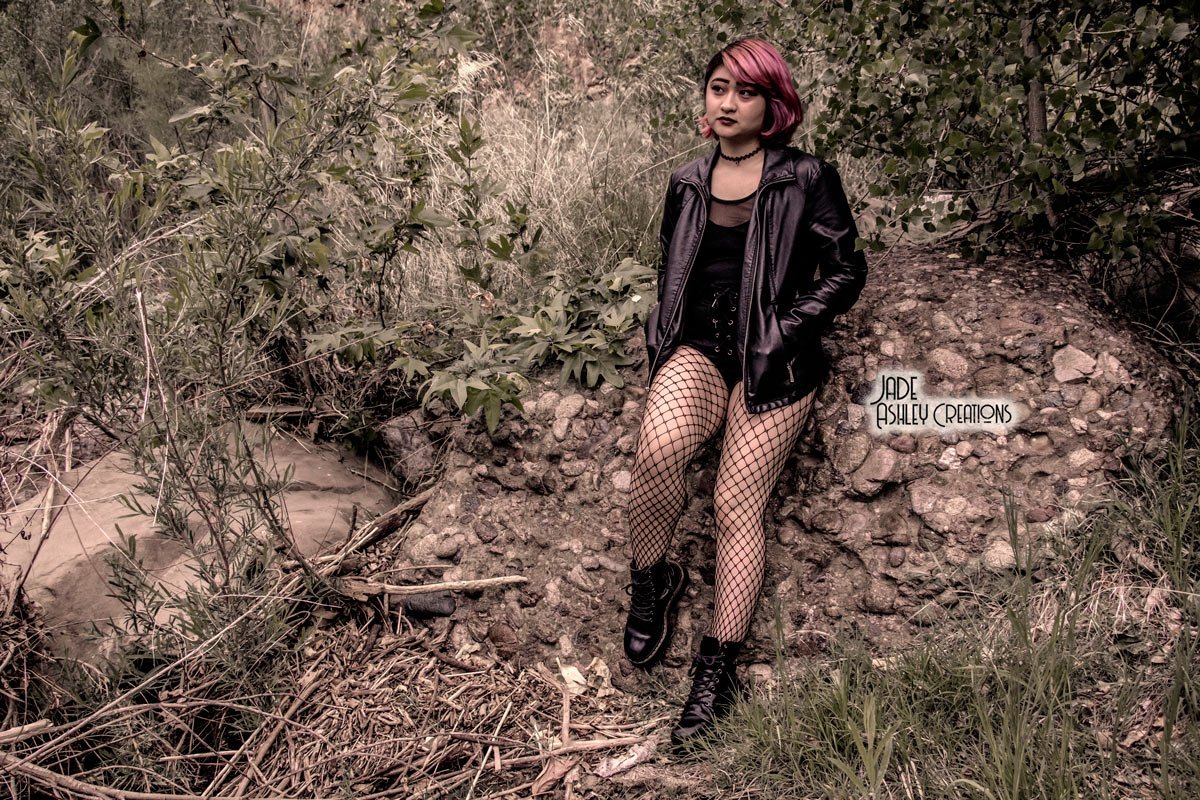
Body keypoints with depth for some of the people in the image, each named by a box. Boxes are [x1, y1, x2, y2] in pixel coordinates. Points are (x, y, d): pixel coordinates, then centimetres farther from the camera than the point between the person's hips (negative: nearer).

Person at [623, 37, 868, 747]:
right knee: (658, 450, -29)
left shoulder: (806, 179, 3)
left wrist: (780, 334, -7)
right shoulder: (688, 183, 16)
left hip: (772, 362, -2)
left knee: (738, 504, -14)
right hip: (698, 348, 3)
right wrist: (663, 338, 10)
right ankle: (652, 581, -5)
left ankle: (718, 669, -5)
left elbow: (845, 271, 2)